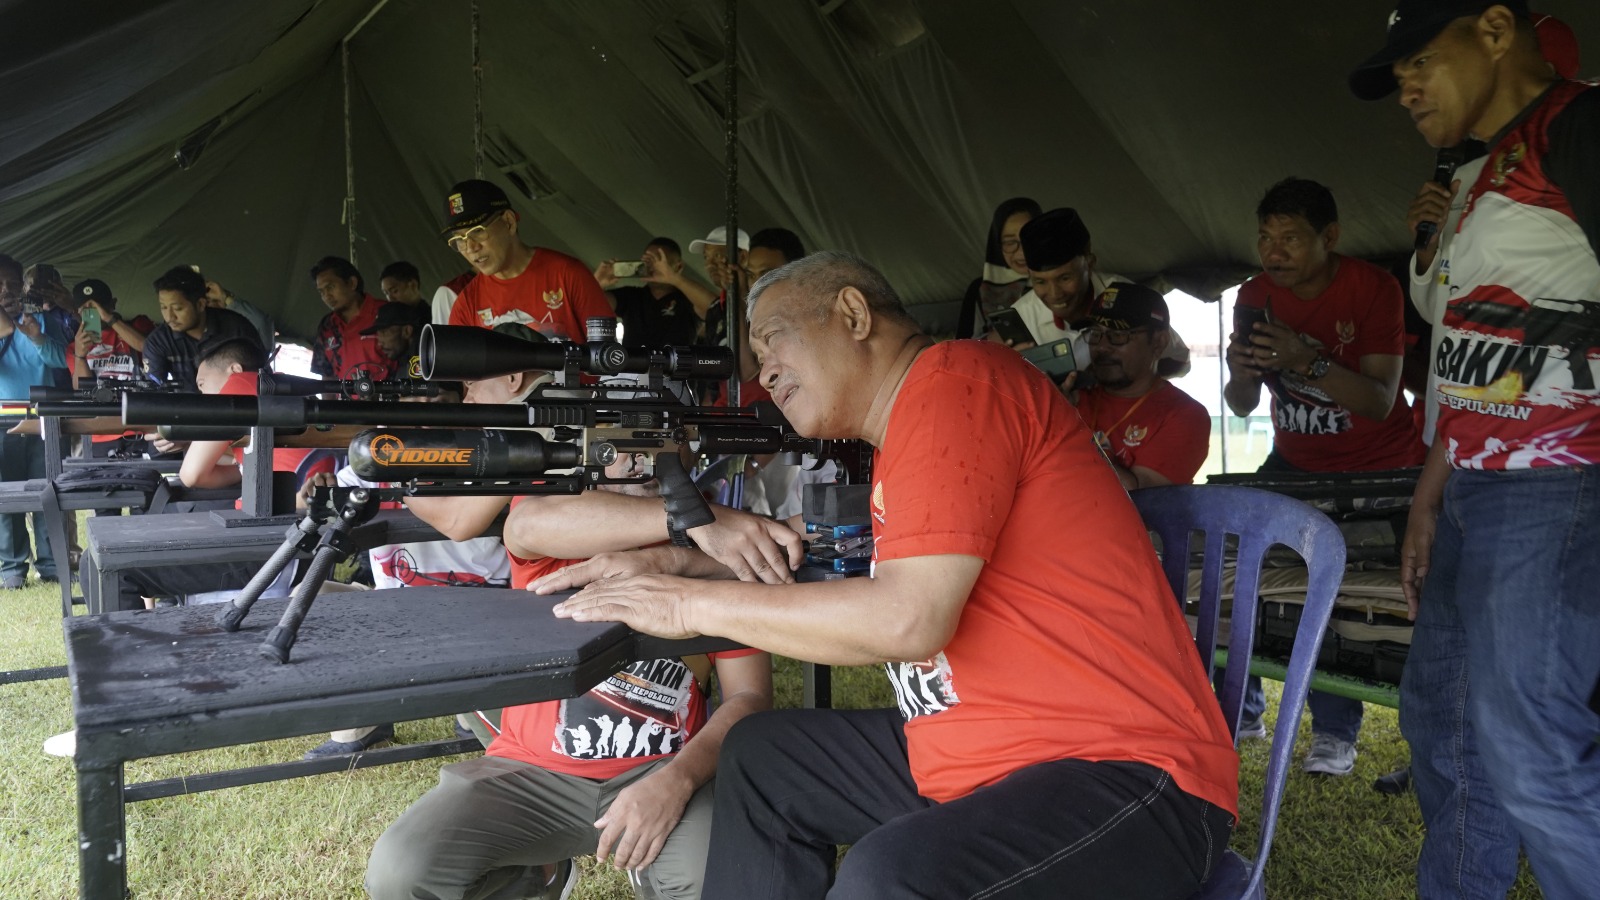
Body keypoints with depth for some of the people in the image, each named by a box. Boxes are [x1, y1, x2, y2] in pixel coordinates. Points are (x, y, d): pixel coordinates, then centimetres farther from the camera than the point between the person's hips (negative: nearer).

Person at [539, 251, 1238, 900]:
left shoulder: (956, 378, -15)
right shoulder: (898, 434, 15)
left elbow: (910, 617, -24)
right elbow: (861, 597, 16)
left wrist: (695, 605, -14)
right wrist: (682, 566, 7)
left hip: (1127, 772, -10)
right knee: (760, 759, 16)